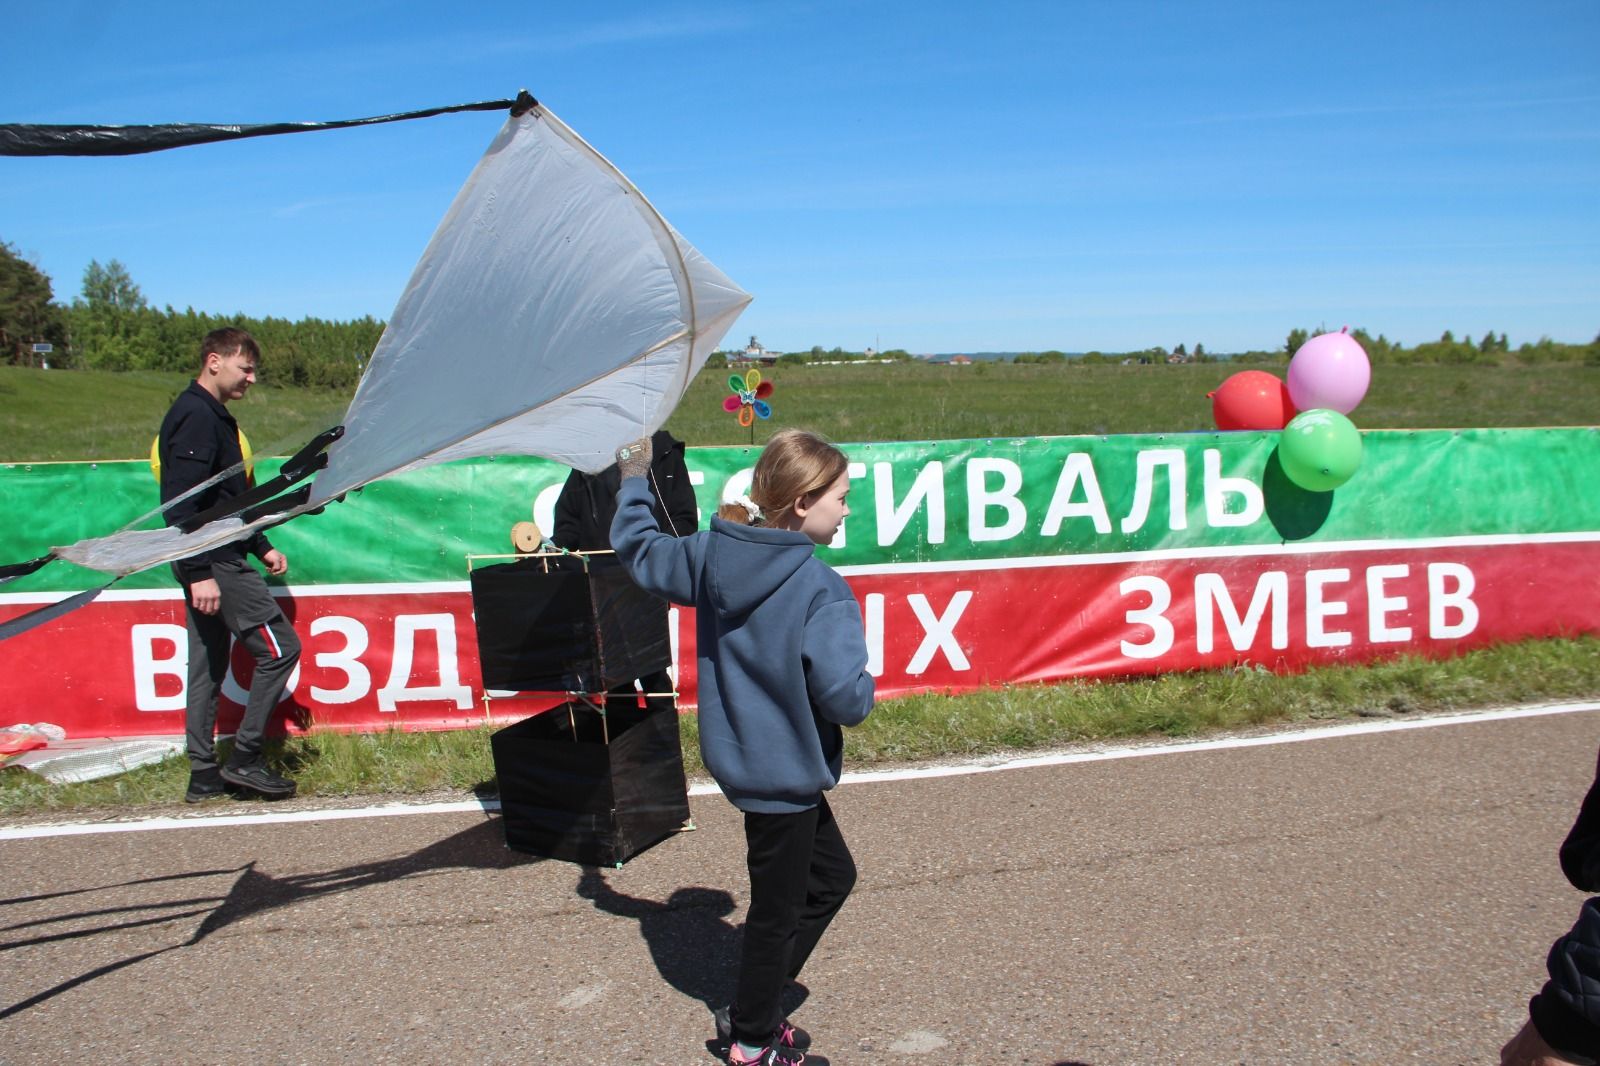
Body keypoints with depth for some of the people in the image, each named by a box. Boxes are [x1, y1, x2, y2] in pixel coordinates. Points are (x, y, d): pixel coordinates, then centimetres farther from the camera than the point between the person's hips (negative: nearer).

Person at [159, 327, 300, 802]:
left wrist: (262, 547, 22)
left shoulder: (212, 416, 18)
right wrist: (199, 572, -25)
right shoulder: (196, 416, -14)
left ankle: (204, 774, 18)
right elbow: (181, 503, -22)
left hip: (210, 564, 11)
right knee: (279, 647, -6)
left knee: (208, 666, 12)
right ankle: (244, 758, -1)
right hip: (214, 564, -11)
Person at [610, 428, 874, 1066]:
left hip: (740, 756, 8)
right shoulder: (819, 589, -25)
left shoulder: (710, 554, -3)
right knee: (777, 910, 14)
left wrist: (634, 481, 30)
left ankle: (753, 1008, 36)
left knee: (832, 875, 25)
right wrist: (867, 685, -6)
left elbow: (639, 548, 14)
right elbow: (845, 699, -30)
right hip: (784, 770, -8)